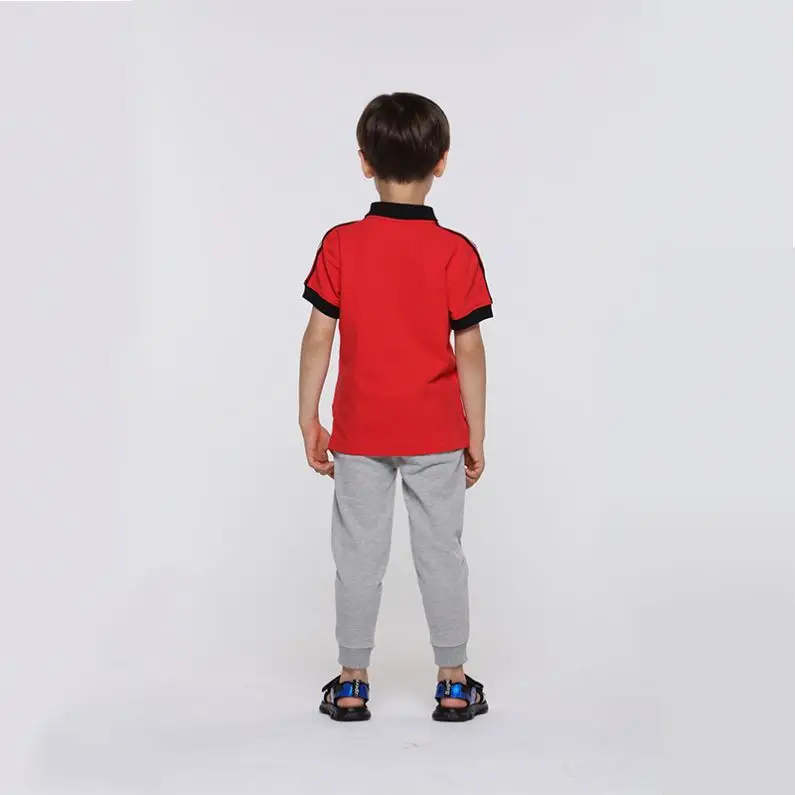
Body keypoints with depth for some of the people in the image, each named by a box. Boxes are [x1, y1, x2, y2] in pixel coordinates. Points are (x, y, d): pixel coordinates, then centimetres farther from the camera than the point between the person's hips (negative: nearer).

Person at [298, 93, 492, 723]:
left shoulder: (341, 245, -7)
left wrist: (308, 420, 3)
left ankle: (351, 686, 20)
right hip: (436, 433, 0)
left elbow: (319, 337, -6)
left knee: (359, 556, 10)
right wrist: (477, 433, 1)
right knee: (441, 554, 10)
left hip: (359, 432, 1)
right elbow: (469, 350, -8)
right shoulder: (455, 251, -10)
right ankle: (454, 685, 19)